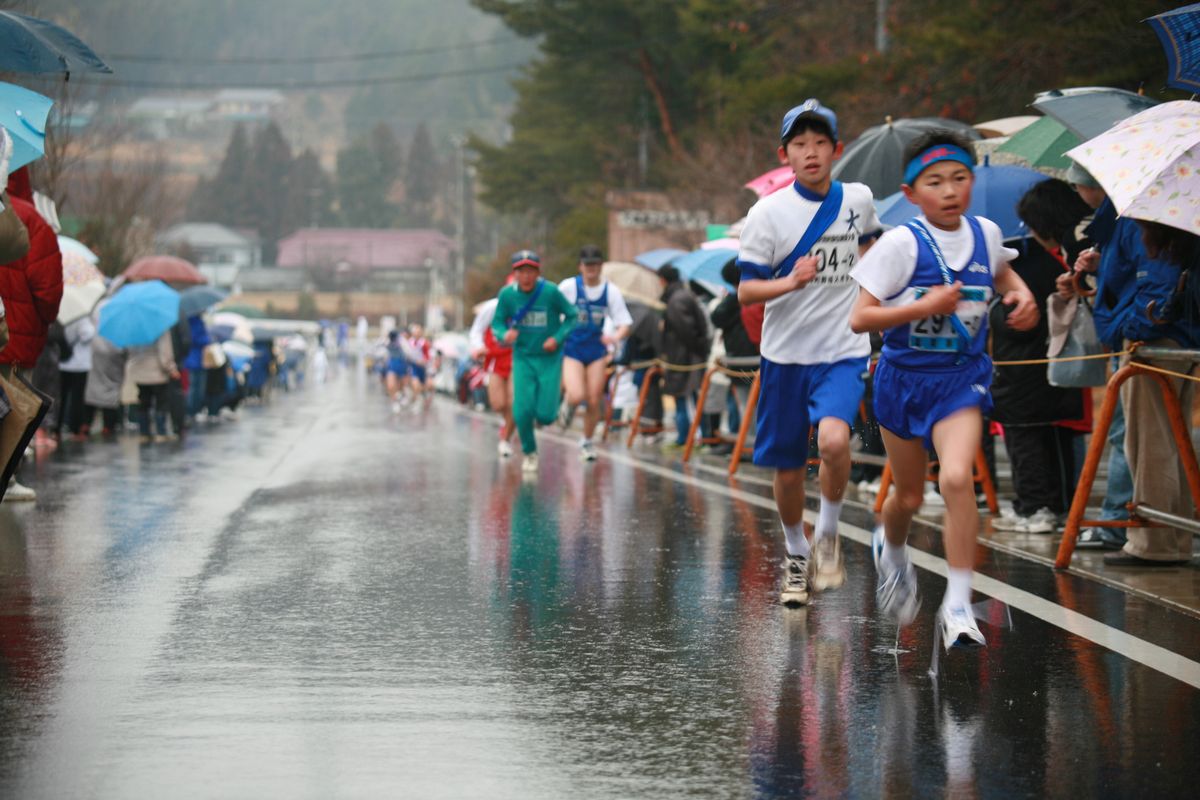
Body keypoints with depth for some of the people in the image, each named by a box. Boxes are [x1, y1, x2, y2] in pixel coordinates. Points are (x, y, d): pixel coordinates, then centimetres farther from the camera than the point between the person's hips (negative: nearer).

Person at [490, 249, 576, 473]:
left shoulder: (551, 291, -15)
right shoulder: (507, 294, -10)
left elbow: (571, 316, -2)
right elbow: (497, 323, 1)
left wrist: (557, 338, -16)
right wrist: (504, 334, -22)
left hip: (549, 358, -1)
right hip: (523, 358, 1)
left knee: (545, 415, -7)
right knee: (522, 411, -8)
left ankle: (549, 409, 32)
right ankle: (529, 453, 18)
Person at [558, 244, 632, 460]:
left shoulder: (610, 291, -3)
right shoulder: (569, 287, -9)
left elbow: (625, 323, -3)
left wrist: (616, 337, -23)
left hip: (597, 351, 2)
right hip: (572, 350, -2)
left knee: (594, 402, 2)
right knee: (577, 396, -22)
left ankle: (587, 441, 26)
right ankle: (569, 407, 16)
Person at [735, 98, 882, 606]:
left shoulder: (858, 200, 1)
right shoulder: (768, 213, -8)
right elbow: (745, 292, -9)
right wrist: (791, 282, -25)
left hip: (844, 351, 0)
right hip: (786, 354, 0)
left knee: (834, 440, -26)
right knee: (788, 468, 8)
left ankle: (828, 535, -3)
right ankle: (796, 557, 32)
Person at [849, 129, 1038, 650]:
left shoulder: (986, 234, -1)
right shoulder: (901, 244, -14)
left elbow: (1002, 272, 24)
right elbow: (859, 318, -17)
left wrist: (1021, 296, 3)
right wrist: (924, 307, -27)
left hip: (962, 377, 1)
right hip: (905, 377, -1)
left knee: (957, 477, -22)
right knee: (909, 495, 13)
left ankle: (958, 606, -16)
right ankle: (891, 550, 51)